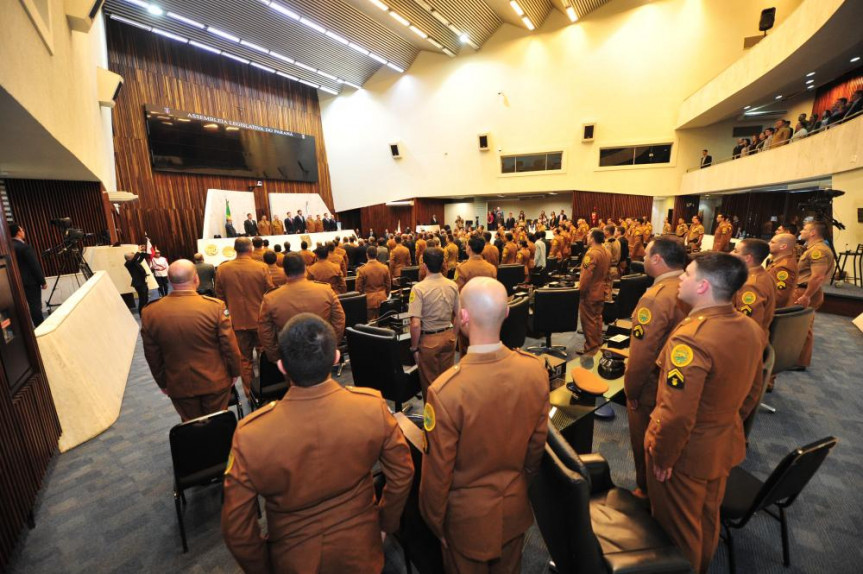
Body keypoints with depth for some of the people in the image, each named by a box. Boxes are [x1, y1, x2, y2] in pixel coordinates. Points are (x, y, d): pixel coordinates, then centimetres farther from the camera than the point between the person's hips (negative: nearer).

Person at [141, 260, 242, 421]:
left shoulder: (150, 313, -10)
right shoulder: (215, 306, -20)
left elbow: (152, 357, 1)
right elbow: (230, 346, -13)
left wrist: (163, 383, 16)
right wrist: (235, 372, 3)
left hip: (179, 385, 2)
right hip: (216, 382, -2)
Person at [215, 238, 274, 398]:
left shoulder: (222, 269, -6)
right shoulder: (261, 267, -14)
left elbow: (220, 296, 4)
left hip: (237, 320, 2)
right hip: (260, 318, -1)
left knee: (244, 358, 14)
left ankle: (249, 391, 21)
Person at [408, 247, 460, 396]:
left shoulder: (419, 288, -18)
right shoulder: (453, 285, -3)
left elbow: (415, 324, -20)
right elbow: (458, 316, 6)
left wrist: (414, 348, -7)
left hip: (429, 339, -5)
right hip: (448, 336, 5)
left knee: (430, 383, 13)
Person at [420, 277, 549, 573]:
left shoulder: (445, 391, -35)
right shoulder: (535, 369, -21)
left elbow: (437, 471, -20)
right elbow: (539, 438, -4)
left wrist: (435, 524, 0)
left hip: (469, 516, -3)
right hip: (516, 507, 4)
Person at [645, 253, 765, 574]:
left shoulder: (690, 339, -33)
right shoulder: (751, 328, -5)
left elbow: (676, 415, -30)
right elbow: (751, 393, 8)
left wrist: (661, 457, -15)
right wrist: (729, 424, 21)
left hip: (688, 451, -8)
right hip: (726, 444, 8)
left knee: (678, 527, 17)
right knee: (708, 518, 29)